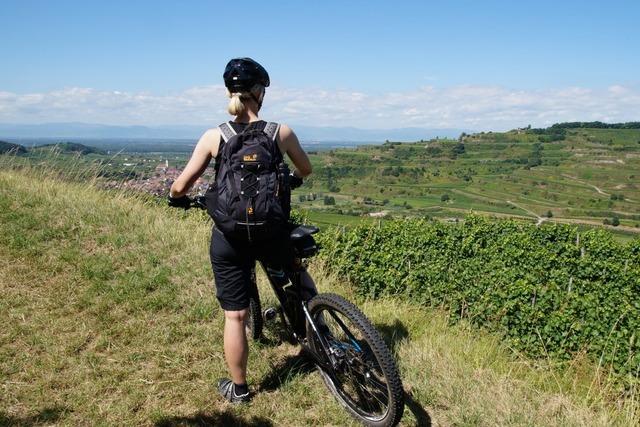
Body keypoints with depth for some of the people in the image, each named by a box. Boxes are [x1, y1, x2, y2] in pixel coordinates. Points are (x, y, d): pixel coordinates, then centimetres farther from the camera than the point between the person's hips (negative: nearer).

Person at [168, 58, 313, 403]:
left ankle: (238, 388, 27)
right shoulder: (281, 131, -5)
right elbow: (305, 170, 13)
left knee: (235, 316, 11)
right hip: (270, 233, 0)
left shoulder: (213, 136, -6)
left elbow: (180, 186, -4)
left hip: (229, 238, 0)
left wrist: (177, 198, 20)